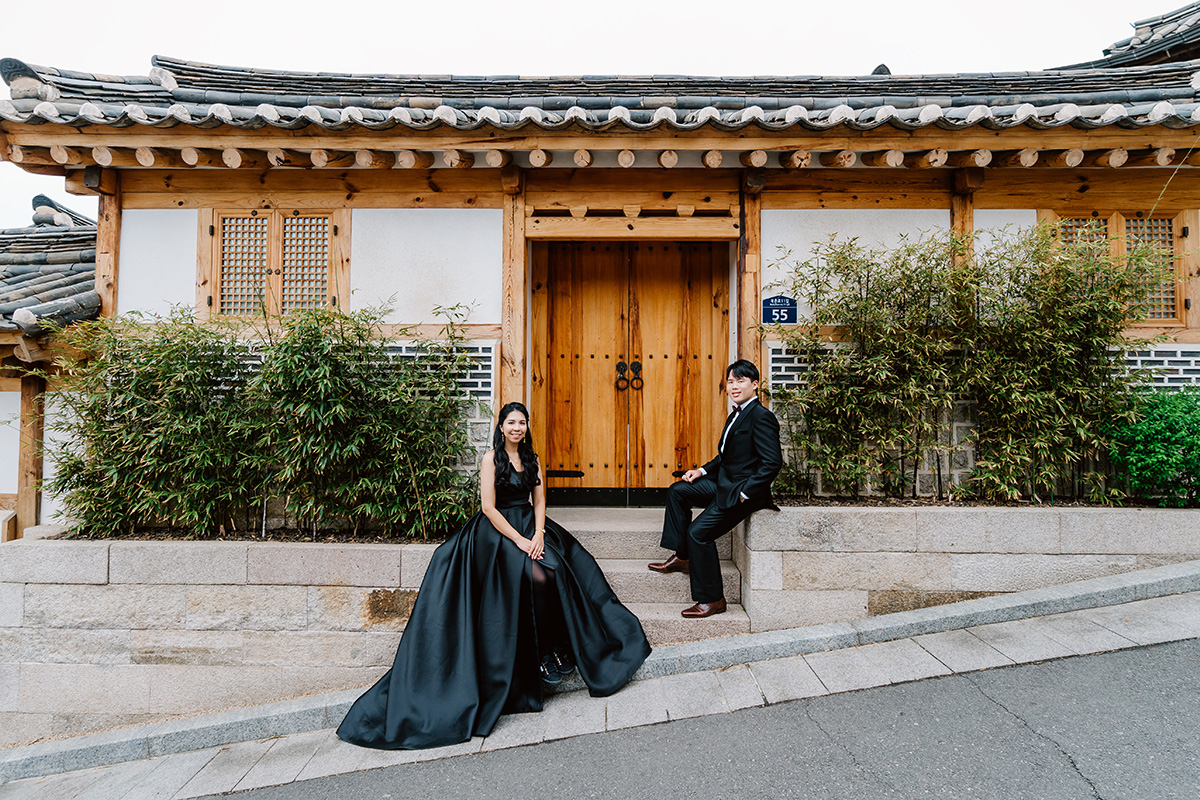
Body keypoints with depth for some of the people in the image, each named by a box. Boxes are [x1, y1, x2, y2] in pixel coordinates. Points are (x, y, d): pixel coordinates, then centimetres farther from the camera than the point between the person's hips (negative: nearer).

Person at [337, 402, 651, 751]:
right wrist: (519, 540, -16)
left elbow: (539, 502, 10)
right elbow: (489, 507, -9)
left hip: (531, 526, 5)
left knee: (554, 571, -23)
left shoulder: (533, 459, 13)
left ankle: (554, 645, -9)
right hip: (498, 531, -5)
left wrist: (538, 535, -8)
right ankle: (538, 653, -12)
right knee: (534, 576, -27)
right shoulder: (491, 459, -2)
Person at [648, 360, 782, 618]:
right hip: (723, 483, 10)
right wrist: (703, 470, 7)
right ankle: (682, 556, 15)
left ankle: (712, 599, -2)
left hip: (742, 492, -10)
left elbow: (772, 463, -23)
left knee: (698, 531, -16)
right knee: (677, 490, 9)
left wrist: (744, 493, -22)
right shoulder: (736, 415, 13)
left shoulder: (762, 417, -17)